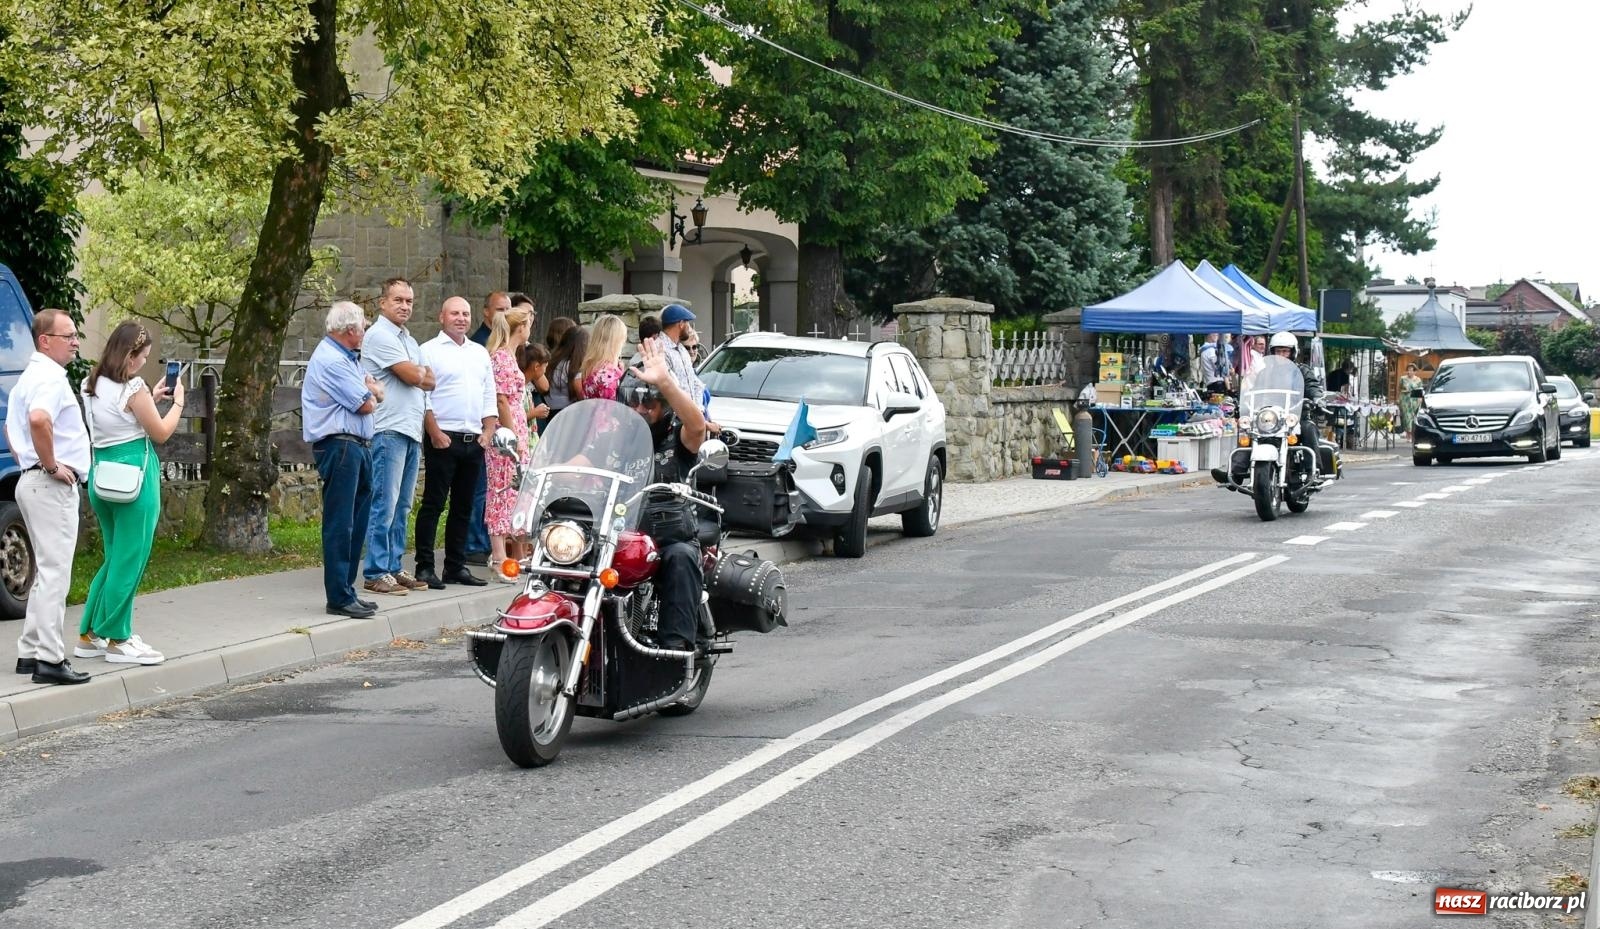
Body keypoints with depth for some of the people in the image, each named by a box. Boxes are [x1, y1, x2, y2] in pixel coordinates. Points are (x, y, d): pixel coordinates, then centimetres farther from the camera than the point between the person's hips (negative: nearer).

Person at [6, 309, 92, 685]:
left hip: (32, 481, 11)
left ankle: (31, 651, 21)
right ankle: (49, 659, -10)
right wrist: (52, 465, -24)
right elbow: (39, 420, -35)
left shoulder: (30, 376, 19)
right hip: (53, 485, -11)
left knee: (47, 571, 16)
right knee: (54, 572, -9)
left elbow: (12, 426, 31)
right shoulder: (50, 378, -15)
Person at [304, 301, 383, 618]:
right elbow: (366, 405, -15)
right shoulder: (330, 361, -15)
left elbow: (378, 395, 18)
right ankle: (339, 598, -5)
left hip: (358, 446, 10)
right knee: (340, 525, -7)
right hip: (339, 446, -10)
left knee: (356, 523, 12)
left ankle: (346, 591, 19)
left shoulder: (347, 358, 19)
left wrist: (370, 390, -3)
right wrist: (370, 394, 7)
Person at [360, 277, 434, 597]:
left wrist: (415, 373, -1)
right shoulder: (379, 336, -8)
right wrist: (421, 371, 6)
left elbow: (429, 382, 18)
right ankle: (375, 573, -6)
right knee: (384, 505, -8)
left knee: (402, 507, 10)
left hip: (412, 431, 9)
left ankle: (394, 568, 15)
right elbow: (412, 375, -13)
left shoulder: (409, 340, 21)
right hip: (388, 430, -9)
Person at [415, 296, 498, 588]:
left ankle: (456, 566, 16)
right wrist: (435, 433, -14)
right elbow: (422, 397, -8)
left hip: (474, 441, 6)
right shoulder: (429, 351, -2)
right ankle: (425, 567, -3)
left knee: (463, 507, 10)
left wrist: (488, 432, 7)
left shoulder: (480, 353, 17)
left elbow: (489, 396, 18)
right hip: (443, 440, -6)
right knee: (433, 504, -5)